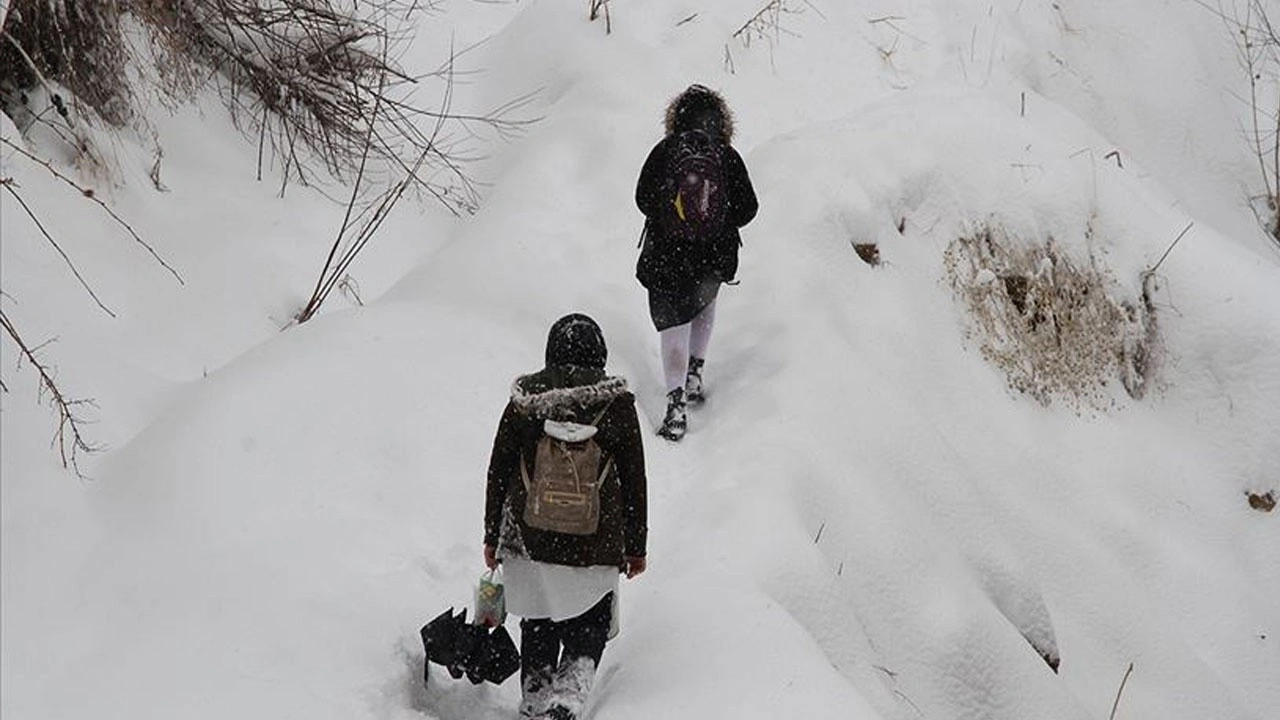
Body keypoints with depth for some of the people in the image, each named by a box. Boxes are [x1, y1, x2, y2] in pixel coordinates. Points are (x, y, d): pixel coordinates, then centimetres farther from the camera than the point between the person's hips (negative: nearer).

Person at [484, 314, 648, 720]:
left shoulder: (523, 403, -3)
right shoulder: (617, 405, -6)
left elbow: (497, 474, 3)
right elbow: (635, 482, -1)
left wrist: (492, 536, 14)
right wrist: (636, 546, 9)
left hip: (529, 541, 2)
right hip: (597, 547, -1)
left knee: (538, 629, 18)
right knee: (590, 629, 13)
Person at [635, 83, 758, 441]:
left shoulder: (663, 152, -8)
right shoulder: (728, 157, -7)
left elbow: (642, 200, -2)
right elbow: (747, 208, -4)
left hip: (665, 254, -1)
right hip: (714, 256, 1)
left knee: (673, 324, 5)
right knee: (705, 302, 30)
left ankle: (676, 405, -6)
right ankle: (694, 376, 28)